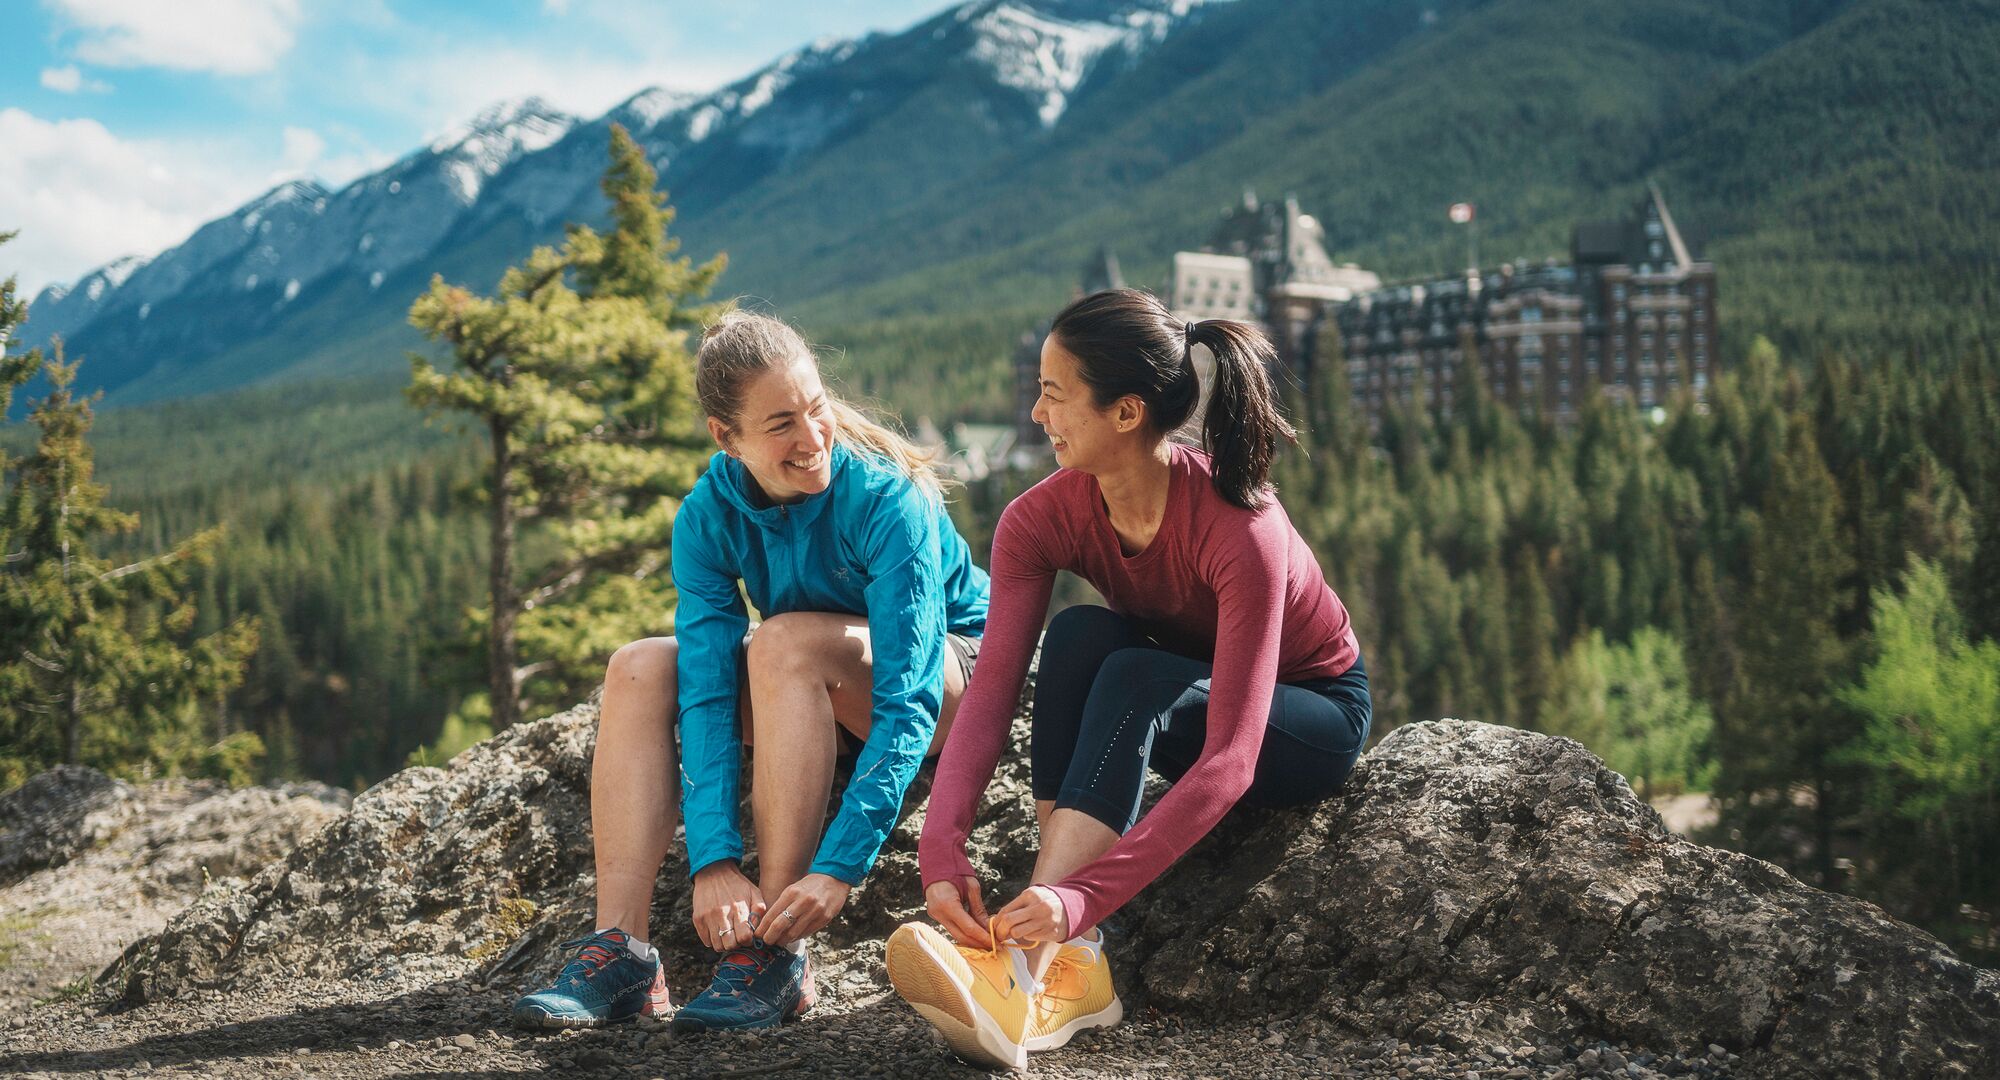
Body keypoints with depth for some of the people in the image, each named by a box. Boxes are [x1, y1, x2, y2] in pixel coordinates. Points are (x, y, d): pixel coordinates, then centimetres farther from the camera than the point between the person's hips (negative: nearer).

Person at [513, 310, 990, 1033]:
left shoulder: (887, 499, -29)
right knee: (640, 670, -15)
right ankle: (620, 951, -22)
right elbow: (707, 693, -23)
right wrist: (714, 859, -35)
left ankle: (778, 958, -32)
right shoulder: (708, 517, -15)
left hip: (955, 673, -5)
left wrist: (839, 867, -41)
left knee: (786, 641, -33)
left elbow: (907, 705, -34)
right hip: (822, 694, 5)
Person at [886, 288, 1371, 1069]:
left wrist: (1084, 895, -49)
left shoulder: (1238, 530, -34)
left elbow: (1228, 761, -39)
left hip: (1313, 715, -5)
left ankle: (1026, 975, -42)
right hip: (1175, 693, 5)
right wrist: (942, 849, -41)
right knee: (1078, 636, -28)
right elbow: (991, 691, -25)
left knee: (1135, 678, -35)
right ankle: (1070, 968, -32)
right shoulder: (1044, 518, -19)